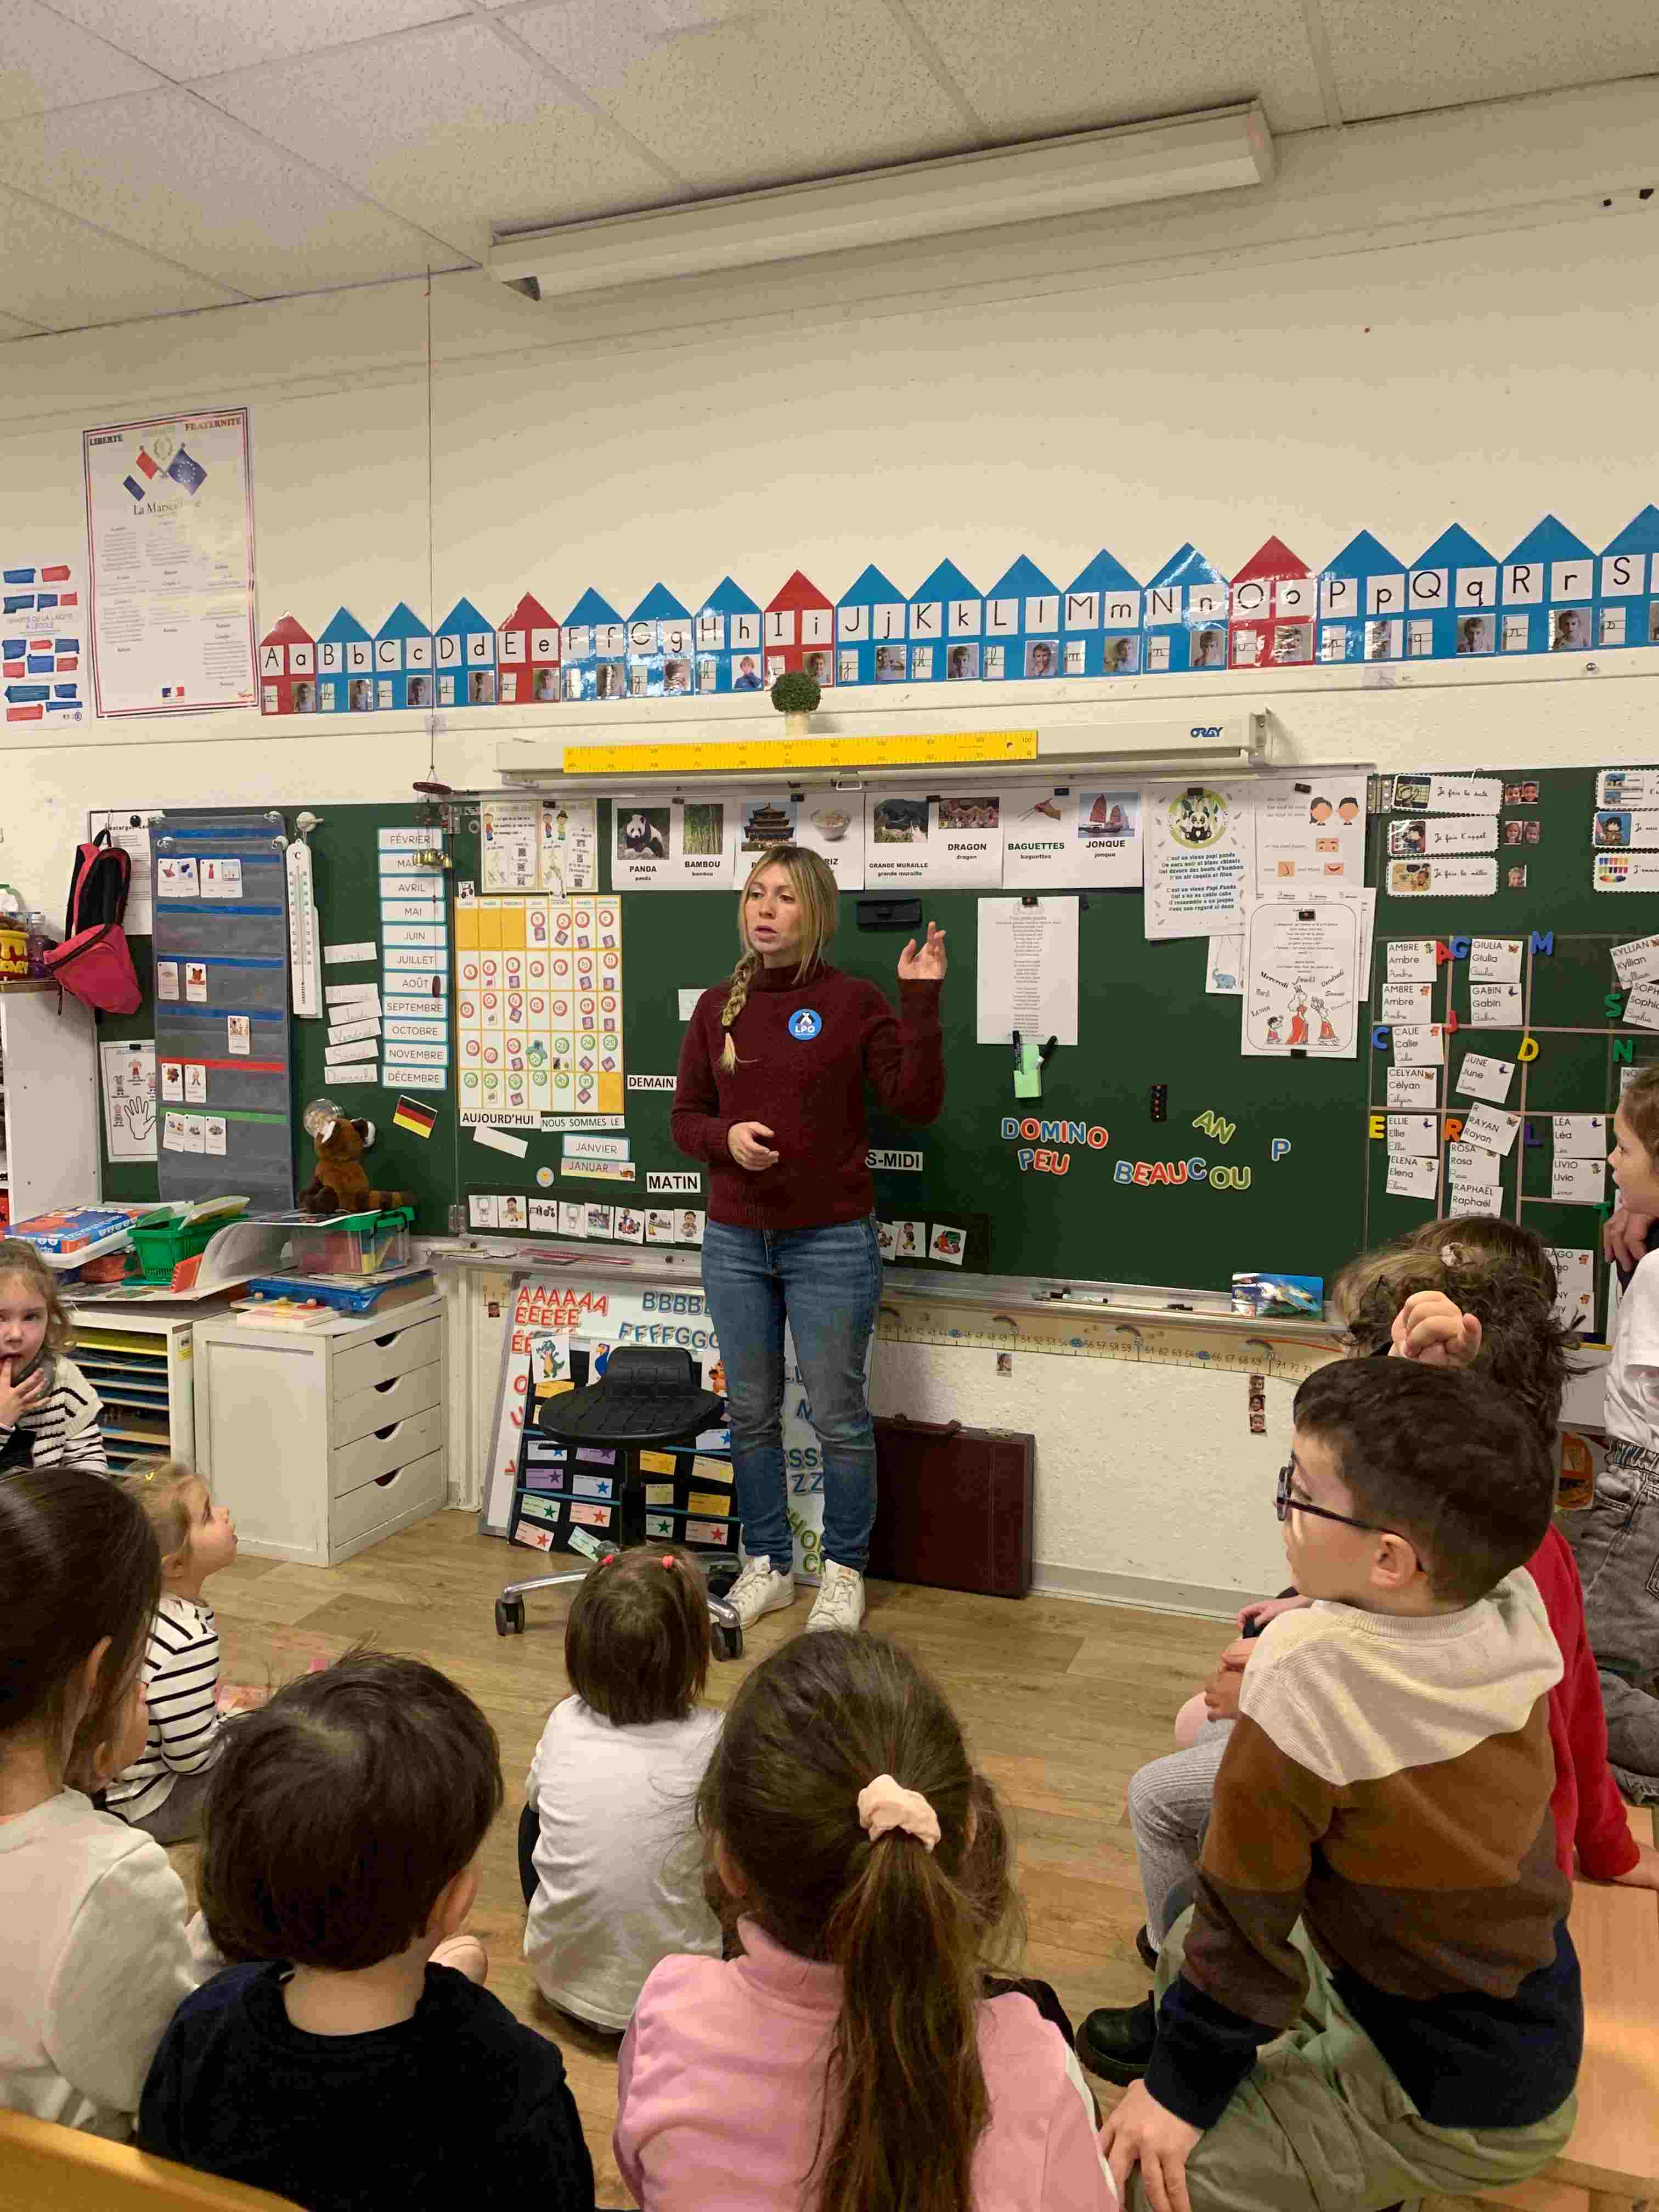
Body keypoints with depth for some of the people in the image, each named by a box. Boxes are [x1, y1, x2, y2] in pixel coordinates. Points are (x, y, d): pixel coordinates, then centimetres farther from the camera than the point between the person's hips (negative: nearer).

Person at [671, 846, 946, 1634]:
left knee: (838, 1415, 5)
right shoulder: (718, 1005, 6)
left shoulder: (853, 1002, -5)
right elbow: (685, 1117, 10)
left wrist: (921, 1003, -18)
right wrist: (726, 1137, -12)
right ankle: (767, 1566, 30)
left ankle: (844, 1571, 23)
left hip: (831, 1243, -4)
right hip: (735, 1242, 4)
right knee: (751, 1412, 13)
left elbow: (915, 1103, -11)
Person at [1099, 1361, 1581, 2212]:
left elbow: (1246, 1919, -21)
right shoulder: (1515, 1611, -17)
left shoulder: (1306, 1681, -35)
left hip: (1455, 2110, -8)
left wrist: (1181, 2085, -9)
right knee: (1184, 1947, 20)